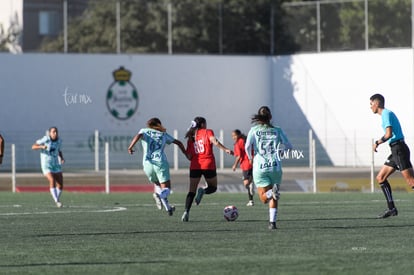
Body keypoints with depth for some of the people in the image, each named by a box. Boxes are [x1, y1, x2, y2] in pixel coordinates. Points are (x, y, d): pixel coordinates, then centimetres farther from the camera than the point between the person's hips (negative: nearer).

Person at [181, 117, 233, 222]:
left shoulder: (191, 137, 13)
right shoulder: (208, 132, 4)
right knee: (213, 187, 16)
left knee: (192, 191, 5)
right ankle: (203, 191, -19)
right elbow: (214, 141, -17)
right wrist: (225, 149, -26)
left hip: (195, 166, 3)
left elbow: (189, 155, 9)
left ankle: (186, 211, -15)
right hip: (208, 165, -3)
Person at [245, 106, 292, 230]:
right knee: (273, 198, 14)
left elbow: (247, 146, -12)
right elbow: (288, 146, 8)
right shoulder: (277, 130, 4)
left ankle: (273, 192, -28)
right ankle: (272, 222, 2)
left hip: (260, 168, -1)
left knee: (264, 198, 5)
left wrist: (251, 158, 6)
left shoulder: (254, 130, 1)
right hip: (275, 166, 1)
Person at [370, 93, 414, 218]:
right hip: (396, 151, 10)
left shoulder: (386, 113, -9)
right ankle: (391, 208, 6)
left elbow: (389, 134, -20)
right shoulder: (388, 113, 22)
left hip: (399, 149, -10)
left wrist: (377, 143, -7)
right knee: (380, 178, 10)